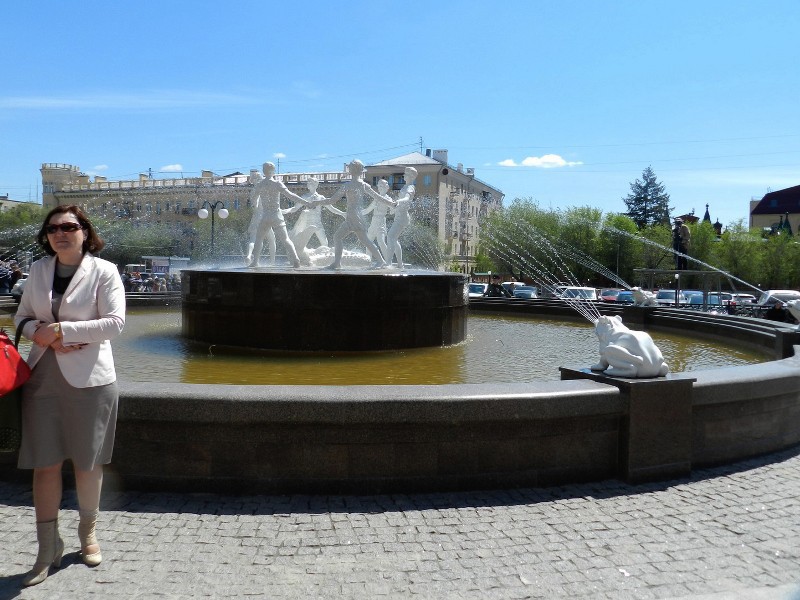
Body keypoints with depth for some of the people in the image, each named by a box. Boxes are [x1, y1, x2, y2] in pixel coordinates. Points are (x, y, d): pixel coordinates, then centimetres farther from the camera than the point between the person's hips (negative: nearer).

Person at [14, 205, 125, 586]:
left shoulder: (103, 271, -5)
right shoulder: (38, 270, 9)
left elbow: (115, 322, -14)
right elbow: (22, 316, 14)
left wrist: (62, 329, -17)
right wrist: (42, 333, -9)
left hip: (87, 379, -3)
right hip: (42, 378, 4)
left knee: (87, 463, 9)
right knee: (44, 464, 4)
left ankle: (88, 533, 31)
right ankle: (48, 549, 17)